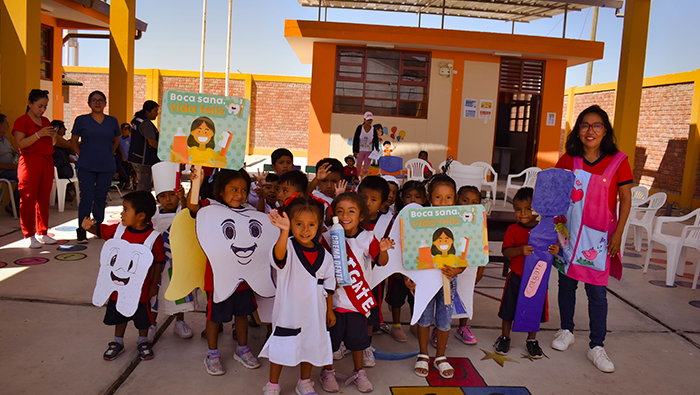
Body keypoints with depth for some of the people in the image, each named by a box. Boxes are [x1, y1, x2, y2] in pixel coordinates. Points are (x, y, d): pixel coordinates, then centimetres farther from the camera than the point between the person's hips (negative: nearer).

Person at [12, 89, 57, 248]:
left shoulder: (46, 121, 17)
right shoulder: (22, 121, -2)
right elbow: (21, 143, -13)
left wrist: (53, 136, 2)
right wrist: (39, 134, -19)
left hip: (47, 161, 6)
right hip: (30, 161, -6)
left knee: (44, 198, 7)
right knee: (28, 199, -4)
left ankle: (42, 233, 15)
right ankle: (28, 236, 2)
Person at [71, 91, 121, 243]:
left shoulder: (112, 121, 8)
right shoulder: (81, 120, 3)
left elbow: (116, 141, 22)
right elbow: (74, 141, 13)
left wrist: (108, 154, 11)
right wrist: (82, 155, 3)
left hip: (106, 167, 2)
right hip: (86, 167, -2)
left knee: (101, 198, 8)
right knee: (87, 198, -5)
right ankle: (82, 230, 5)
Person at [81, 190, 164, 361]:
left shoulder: (154, 237, -20)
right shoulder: (119, 229, -6)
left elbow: (159, 262, -12)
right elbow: (100, 230, 7)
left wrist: (154, 284, -9)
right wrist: (89, 227, -16)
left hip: (140, 287, -4)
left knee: (142, 316, 14)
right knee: (119, 314, 20)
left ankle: (143, 342, 37)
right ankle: (118, 342, 40)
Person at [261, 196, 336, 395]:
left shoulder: (324, 255, 0)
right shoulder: (288, 247, -15)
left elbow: (328, 285, 10)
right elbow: (279, 256, -41)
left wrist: (329, 310, 11)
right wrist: (285, 231, -58)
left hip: (313, 311, 4)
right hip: (288, 310, -3)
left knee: (310, 346, 16)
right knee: (281, 347, 9)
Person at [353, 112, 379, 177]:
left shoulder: (373, 130, 0)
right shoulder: (360, 128, -5)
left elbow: (376, 141, 8)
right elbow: (355, 139, -2)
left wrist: (377, 149, -9)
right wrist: (354, 151, -5)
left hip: (369, 151, 1)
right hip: (360, 151, -1)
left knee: (366, 168, 1)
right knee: (358, 166, 3)